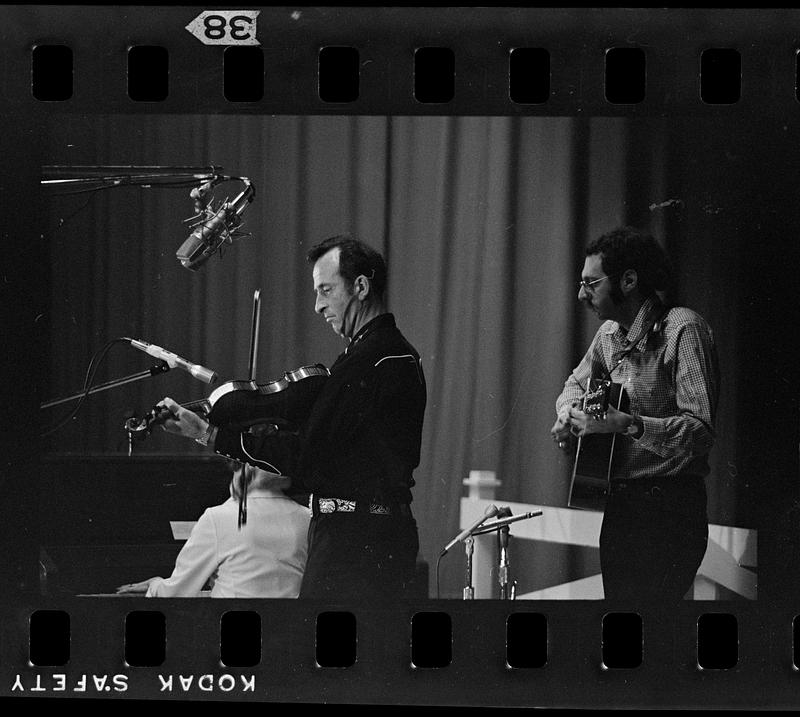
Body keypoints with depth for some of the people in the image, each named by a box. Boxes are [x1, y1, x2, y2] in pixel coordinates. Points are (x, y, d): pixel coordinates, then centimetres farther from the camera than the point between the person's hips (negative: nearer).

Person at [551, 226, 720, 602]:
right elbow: (577, 383, 33)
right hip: (620, 507, 8)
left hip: (669, 507, -8)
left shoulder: (682, 329, -13)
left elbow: (700, 432, -21)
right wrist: (568, 414, 9)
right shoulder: (610, 334, 12)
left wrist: (629, 424, -32)